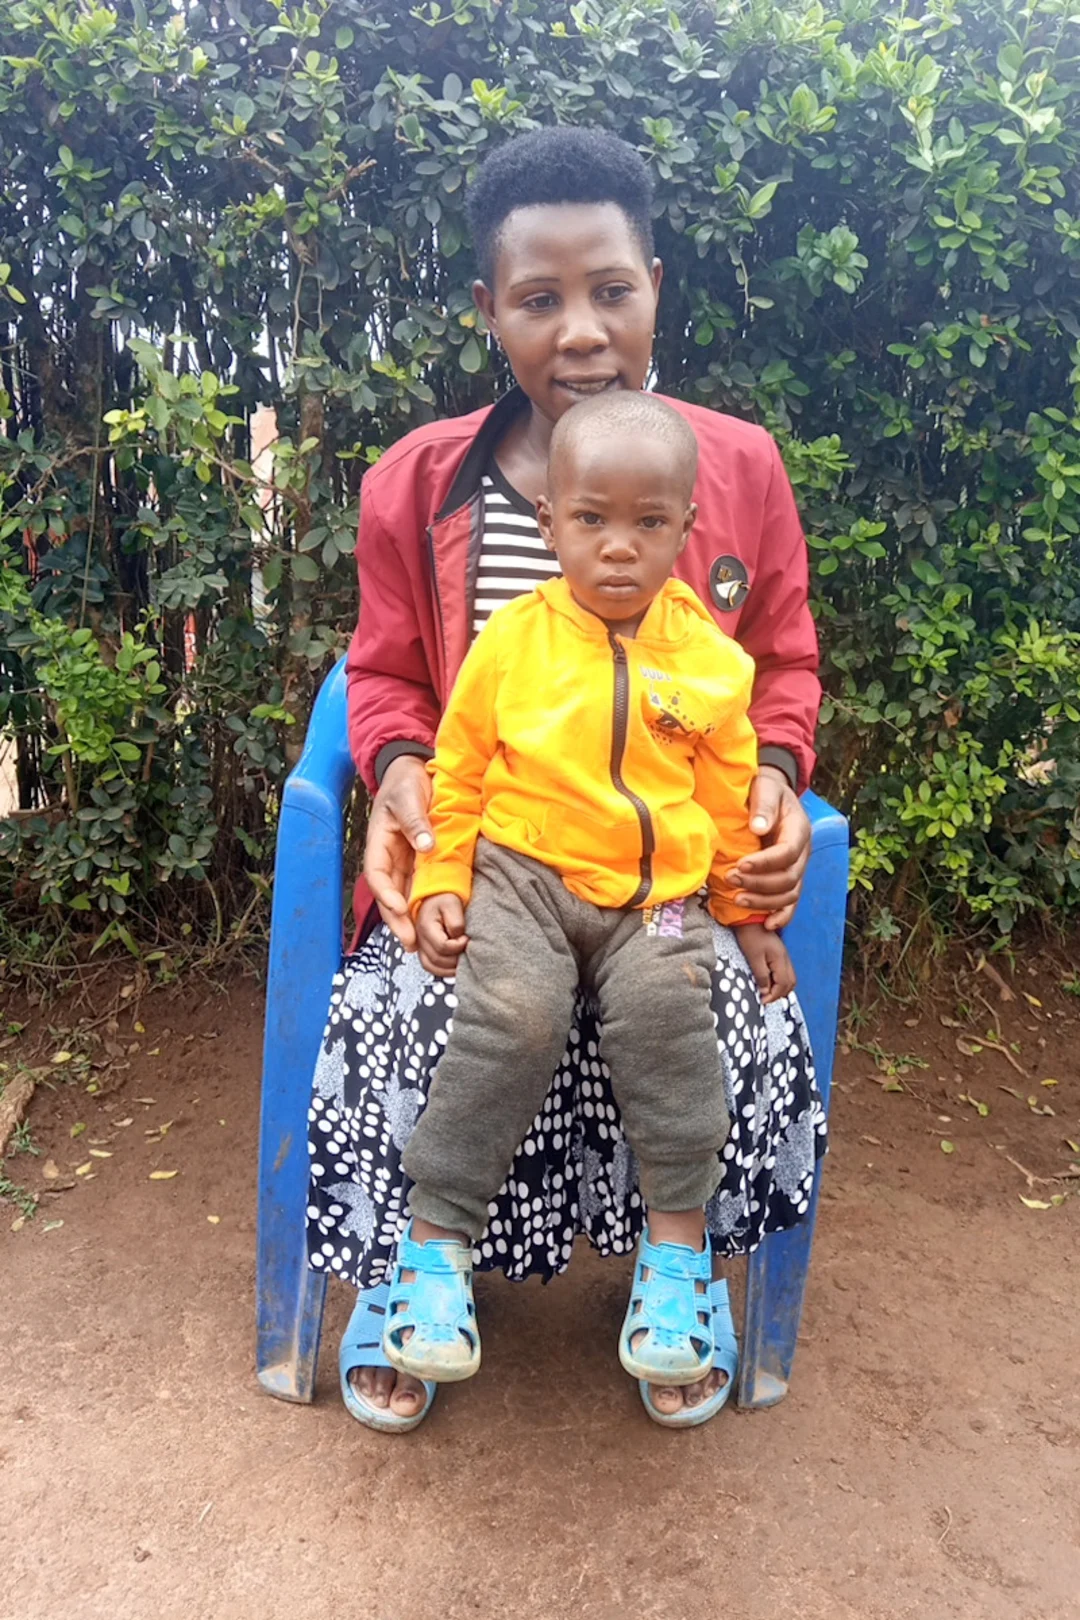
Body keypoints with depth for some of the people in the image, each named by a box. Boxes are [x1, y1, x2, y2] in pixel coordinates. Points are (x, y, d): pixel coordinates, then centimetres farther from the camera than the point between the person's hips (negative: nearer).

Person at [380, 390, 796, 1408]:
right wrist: (439, 885, -1)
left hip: (659, 892, 1)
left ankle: (676, 1243, -11)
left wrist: (747, 914, 16)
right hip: (522, 874, -1)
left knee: (666, 1010, -28)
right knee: (513, 1016, -27)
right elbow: (457, 775, 8)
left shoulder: (709, 660, 4)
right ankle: (435, 1239, -13)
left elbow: (730, 797, 15)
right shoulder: (510, 641, 1)